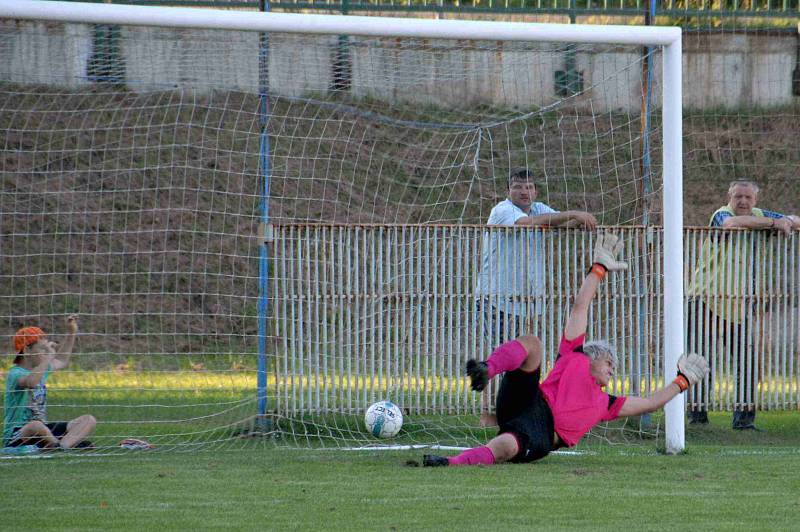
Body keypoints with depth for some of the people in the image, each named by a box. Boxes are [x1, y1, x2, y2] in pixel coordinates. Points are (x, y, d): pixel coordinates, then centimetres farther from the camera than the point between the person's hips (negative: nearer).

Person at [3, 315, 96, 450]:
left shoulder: (40, 368, 14)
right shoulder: (15, 373, -14)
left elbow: (61, 362, 37)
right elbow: (31, 382, -39)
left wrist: (71, 333, 30)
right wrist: (48, 357, -34)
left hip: (43, 431, 9)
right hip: (16, 436, -9)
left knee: (89, 420, -4)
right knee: (36, 426, -44)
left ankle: (63, 445, -32)